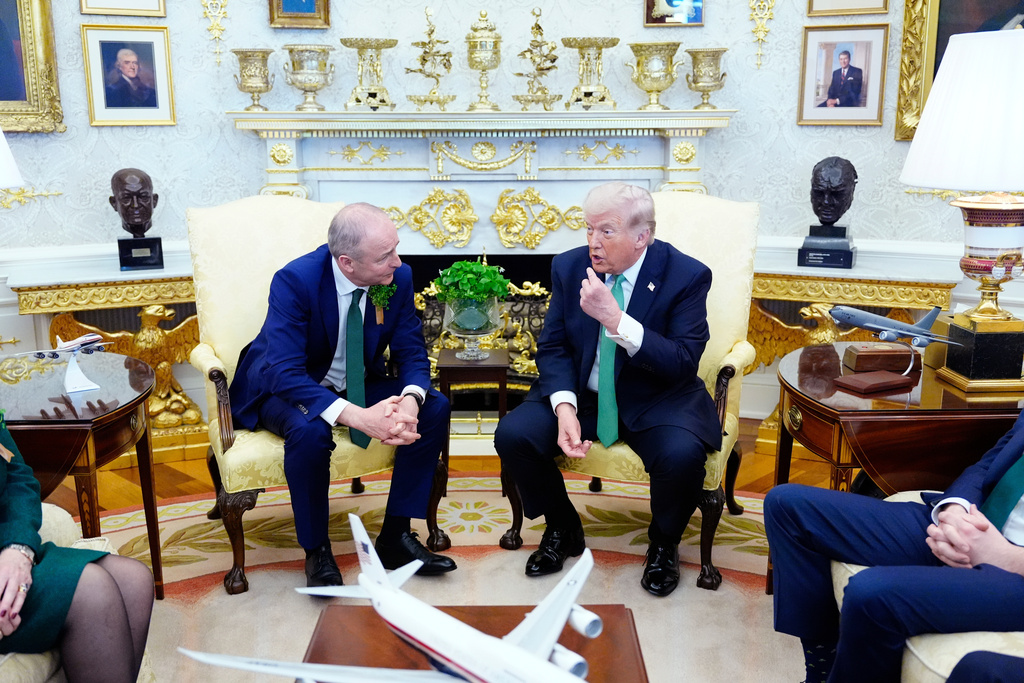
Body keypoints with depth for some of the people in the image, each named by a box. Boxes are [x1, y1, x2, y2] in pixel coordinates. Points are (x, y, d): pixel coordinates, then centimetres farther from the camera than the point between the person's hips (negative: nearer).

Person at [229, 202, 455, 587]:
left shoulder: (399, 277, -14)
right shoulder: (295, 281, -28)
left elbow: (411, 351, -8)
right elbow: (284, 372, -34)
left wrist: (410, 402, -32)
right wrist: (357, 417, -46)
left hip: (357, 383, 5)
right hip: (284, 387, -5)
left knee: (435, 408, -16)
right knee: (309, 431, -37)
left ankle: (395, 536, -5)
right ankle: (316, 551, -12)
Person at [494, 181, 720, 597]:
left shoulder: (687, 276, -13)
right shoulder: (569, 267, -3)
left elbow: (684, 363, -21)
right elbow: (553, 347, 1)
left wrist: (615, 319, -32)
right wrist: (564, 408, -18)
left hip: (653, 399, -3)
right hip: (581, 392, 3)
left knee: (683, 454, -33)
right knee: (512, 435, -20)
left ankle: (663, 544, 3)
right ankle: (563, 530, 10)